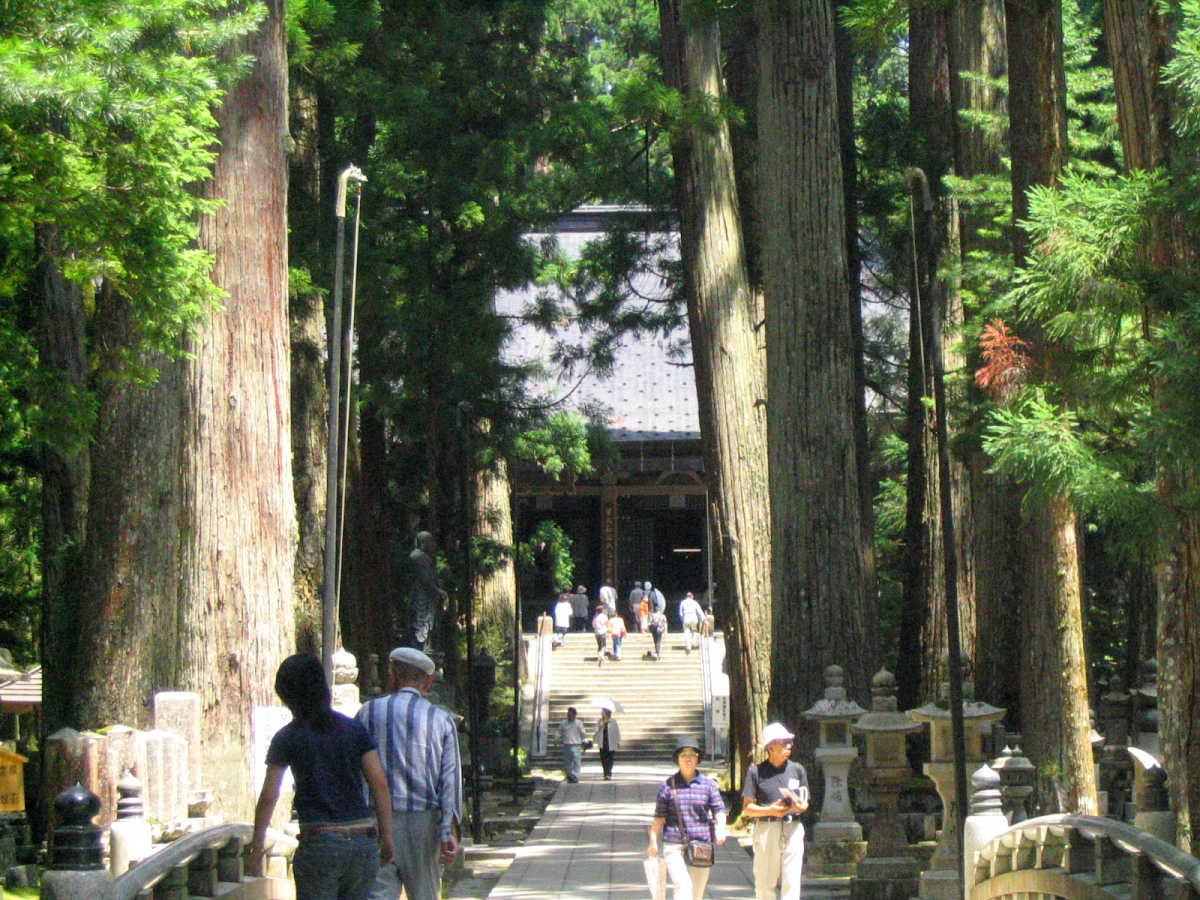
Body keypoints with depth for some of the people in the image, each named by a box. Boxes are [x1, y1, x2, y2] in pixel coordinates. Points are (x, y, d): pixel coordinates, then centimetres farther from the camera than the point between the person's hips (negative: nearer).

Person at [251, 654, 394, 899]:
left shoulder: (287, 738, -1)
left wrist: (257, 847, 7)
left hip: (319, 842, -3)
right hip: (363, 840, 4)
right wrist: (386, 836, 8)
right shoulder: (355, 730, 7)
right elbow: (379, 784, 3)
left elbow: (268, 797, 0)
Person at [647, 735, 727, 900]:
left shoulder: (708, 784, 8)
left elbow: (719, 810, 4)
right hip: (673, 846, -2)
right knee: (683, 886, -19)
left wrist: (720, 830, -15)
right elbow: (659, 817, 7)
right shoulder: (668, 785, 5)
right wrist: (653, 842, 1)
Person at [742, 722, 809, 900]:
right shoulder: (756, 771, 2)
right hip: (765, 829, -2)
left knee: (791, 882, -6)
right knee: (765, 883, 2)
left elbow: (805, 803, 16)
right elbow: (747, 808, 0)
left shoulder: (797, 769, 13)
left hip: (793, 827, 2)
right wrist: (770, 810, -17)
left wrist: (799, 807, -8)